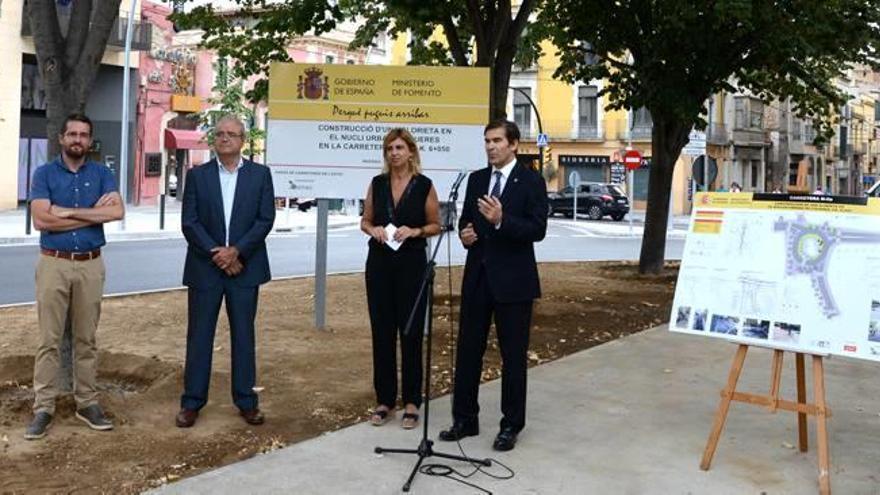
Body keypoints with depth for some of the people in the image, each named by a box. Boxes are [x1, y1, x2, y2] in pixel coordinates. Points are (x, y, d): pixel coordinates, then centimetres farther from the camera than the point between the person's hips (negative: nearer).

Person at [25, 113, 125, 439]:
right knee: (49, 340, 0)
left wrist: (67, 211, -13)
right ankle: (43, 408, 6)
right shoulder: (44, 174, 1)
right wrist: (93, 213, -10)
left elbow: (117, 212, -12)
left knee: (86, 339, 9)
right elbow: (41, 220, -12)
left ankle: (87, 403, 17)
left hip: (90, 265, 2)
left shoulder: (102, 174, 5)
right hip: (54, 264, -1)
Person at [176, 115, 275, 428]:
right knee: (199, 335, 5)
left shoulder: (260, 175, 3)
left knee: (243, 335, 7)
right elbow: (189, 222, -3)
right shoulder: (197, 175, 3)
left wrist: (236, 251, -13)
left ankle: (246, 401, 17)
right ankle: (192, 402, 14)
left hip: (245, 268, 0)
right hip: (205, 267, 0)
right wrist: (216, 253, -12)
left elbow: (266, 219, -4)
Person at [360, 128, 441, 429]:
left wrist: (414, 231, -15)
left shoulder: (424, 185, -1)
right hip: (379, 262, 3)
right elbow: (365, 221, 13)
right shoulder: (377, 184, 7)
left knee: (411, 332, 1)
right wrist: (373, 229, -9)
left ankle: (411, 402, 11)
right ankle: (384, 400, 16)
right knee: (382, 332, 6)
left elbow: (435, 226, 4)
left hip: (411, 263, -3)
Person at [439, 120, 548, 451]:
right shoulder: (476, 179, 11)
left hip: (513, 280, -5)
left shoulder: (531, 181, -6)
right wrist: (464, 233, -6)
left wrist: (501, 220, -27)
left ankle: (511, 426, 16)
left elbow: (538, 229, -14)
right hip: (477, 276, 5)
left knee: (513, 356, 4)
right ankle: (464, 419, 21)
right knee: (468, 349, 9)